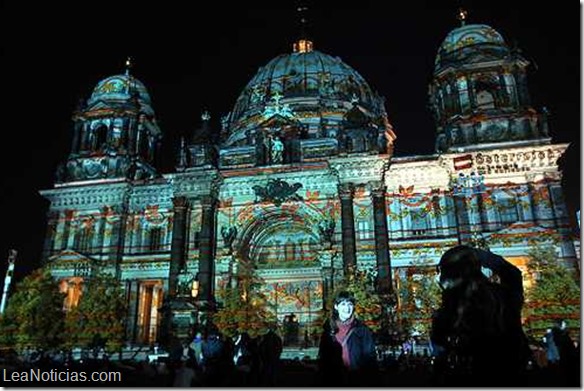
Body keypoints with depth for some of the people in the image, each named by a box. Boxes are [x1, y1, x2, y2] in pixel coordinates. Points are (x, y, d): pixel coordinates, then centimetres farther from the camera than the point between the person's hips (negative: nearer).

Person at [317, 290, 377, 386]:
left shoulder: (362, 329, -3)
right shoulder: (328, 329, 3)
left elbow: (370, 358, -3)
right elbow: (323, 358, 7)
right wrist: (323, 381, 3)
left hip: (358, 381, -2)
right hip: (334, 381, 2)